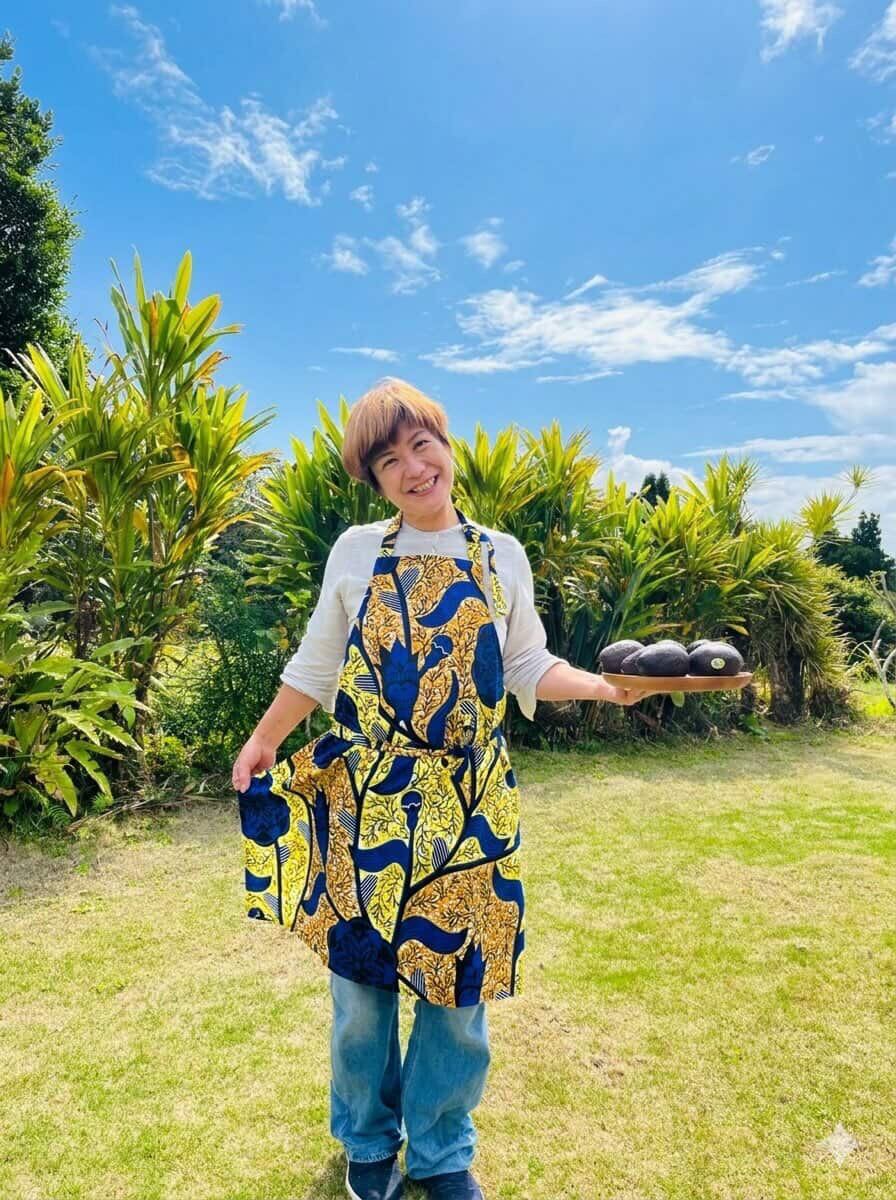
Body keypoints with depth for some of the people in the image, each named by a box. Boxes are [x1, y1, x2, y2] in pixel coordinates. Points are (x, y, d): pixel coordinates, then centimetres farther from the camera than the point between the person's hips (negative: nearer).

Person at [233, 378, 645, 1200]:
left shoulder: (502, 556, 4)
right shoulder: (356, 552, 2)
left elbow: (529, 668, 6)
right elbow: (317, 663, 9)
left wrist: (604, 685, -9)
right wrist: (264, 742, 6)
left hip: (470, 803, 1)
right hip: (364, 797, 0)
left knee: (458, 980, 9)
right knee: (360, 973, 11)